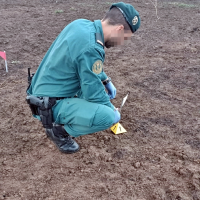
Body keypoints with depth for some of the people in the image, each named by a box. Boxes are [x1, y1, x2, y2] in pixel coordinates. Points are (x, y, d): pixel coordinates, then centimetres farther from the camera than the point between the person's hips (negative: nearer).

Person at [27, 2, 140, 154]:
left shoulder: (81, 24, 0)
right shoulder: (90, 48, -27)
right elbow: (94, 93, -18)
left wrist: (106, 80, 13)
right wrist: (113, 110, -1)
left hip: (45, 91, 9)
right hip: (50, 105, -9)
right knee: (108, 116, -22)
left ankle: (65, 121, 18)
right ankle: (60, 131, 1)